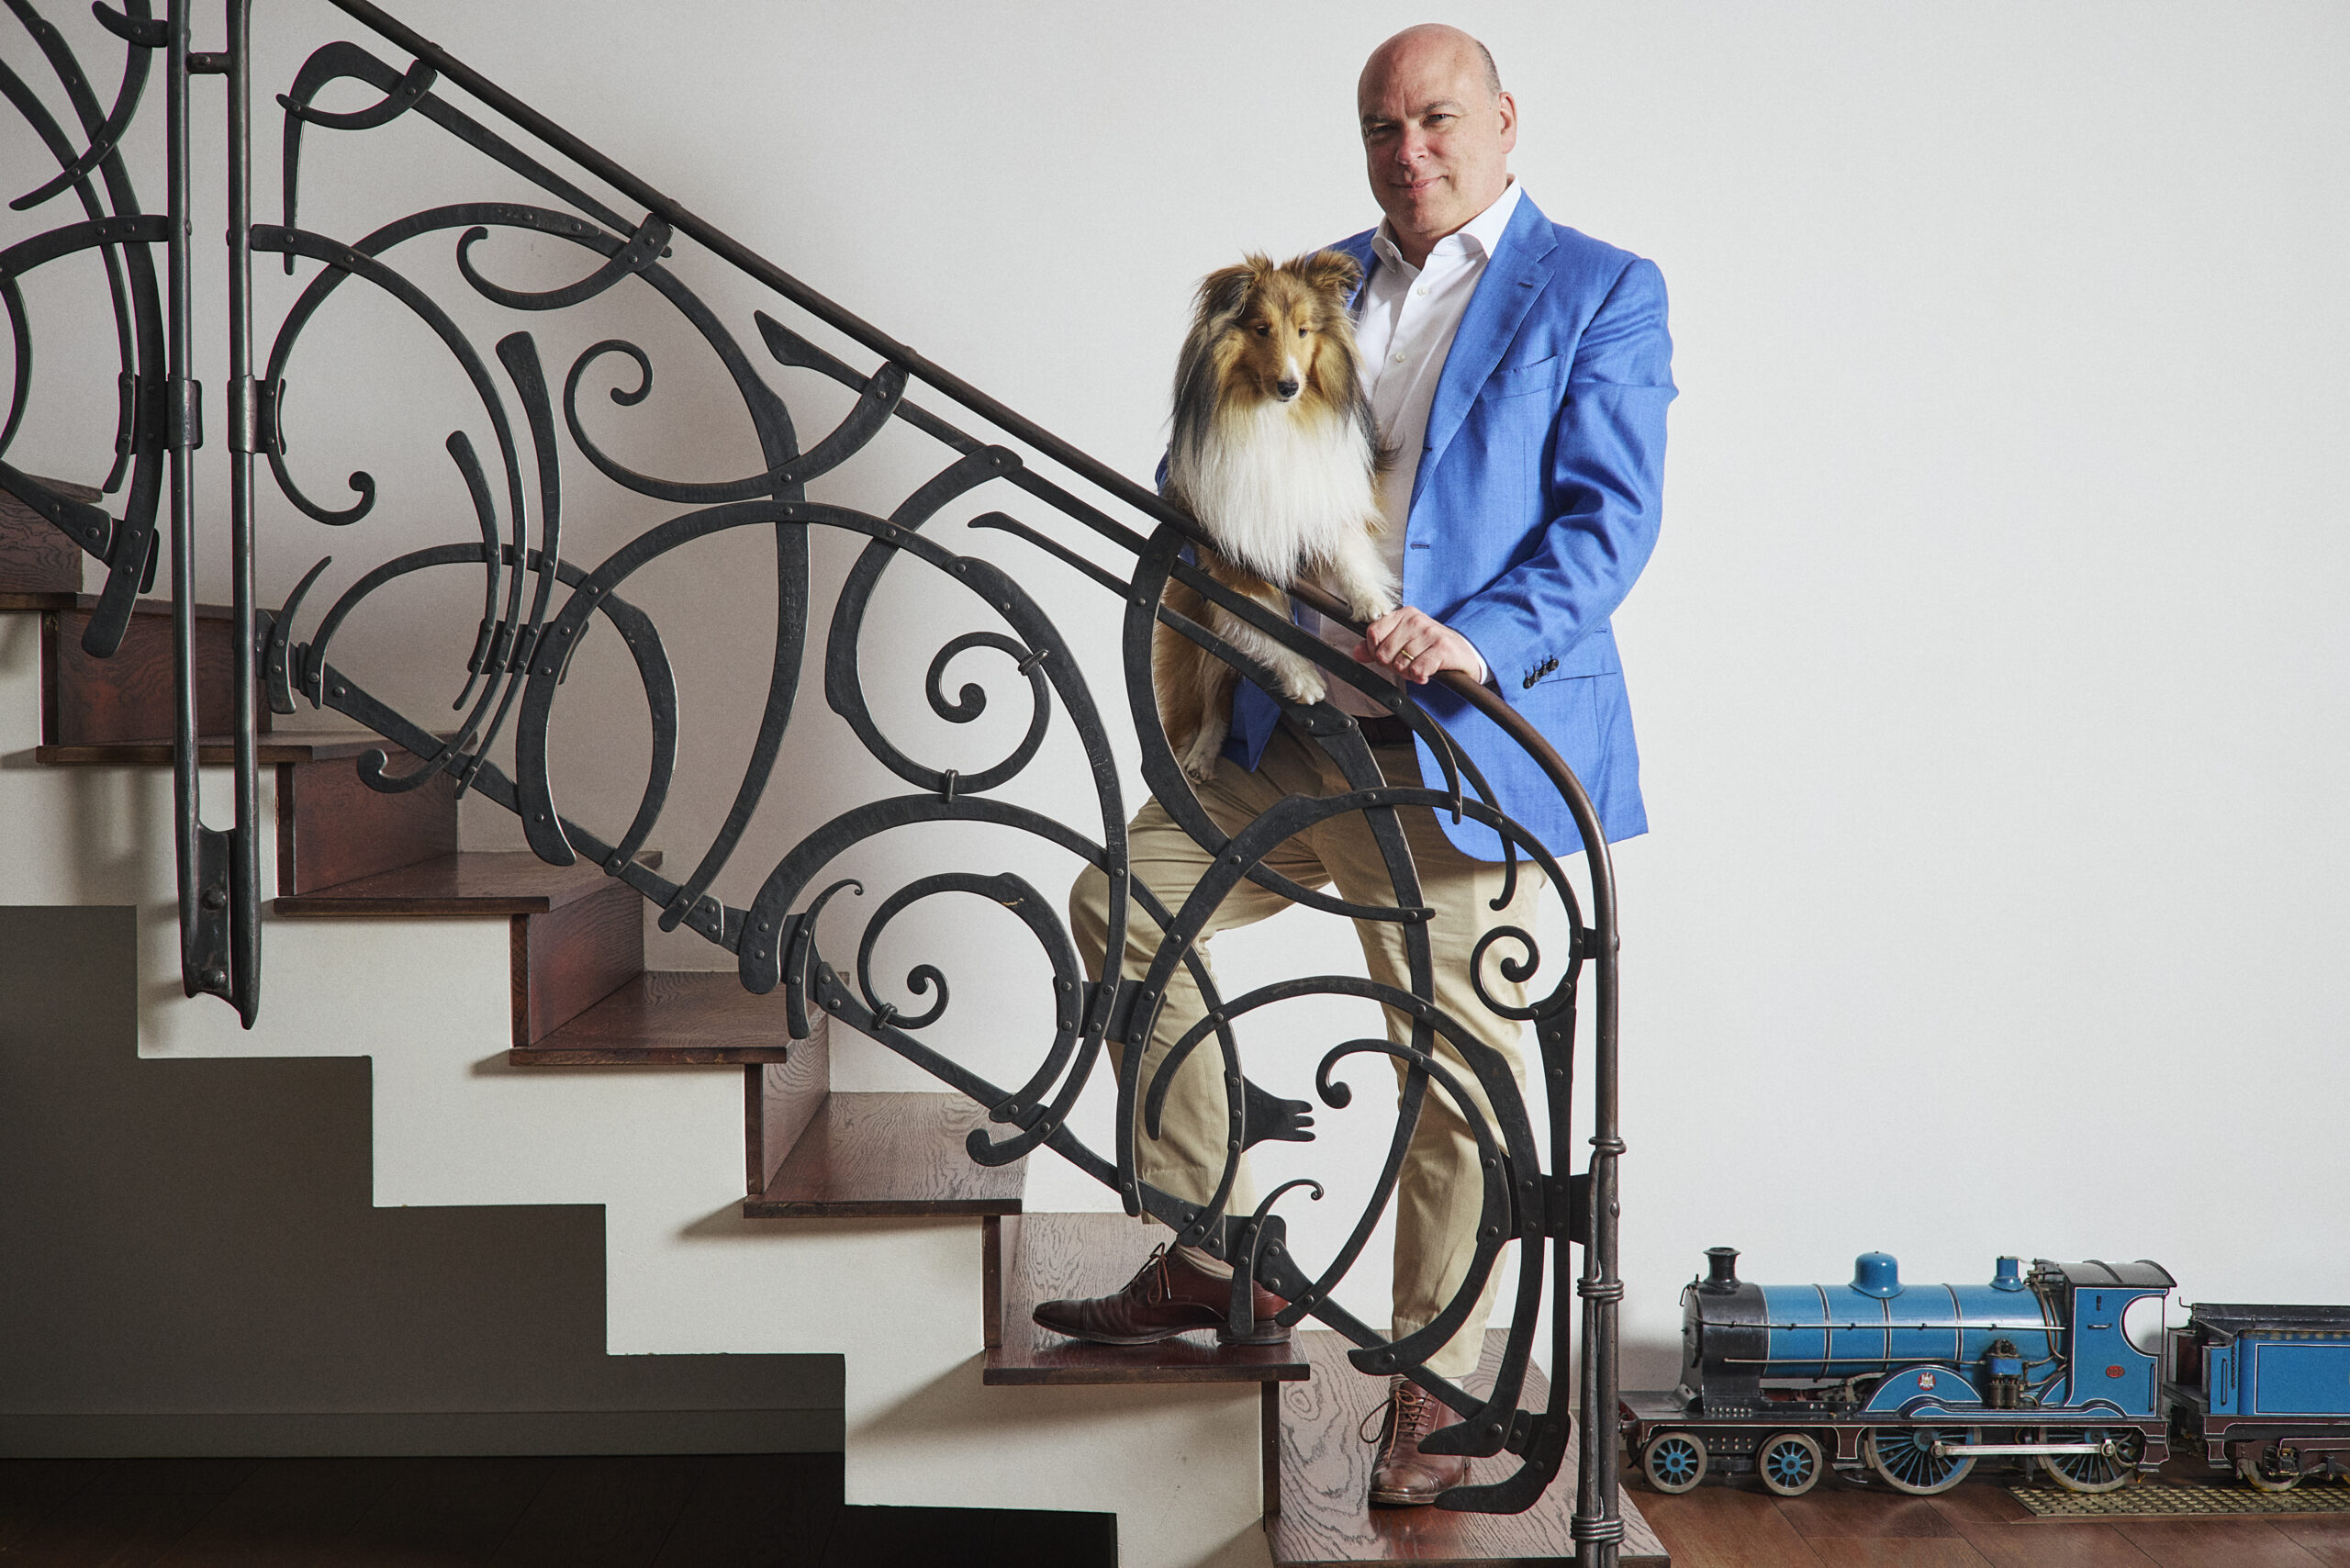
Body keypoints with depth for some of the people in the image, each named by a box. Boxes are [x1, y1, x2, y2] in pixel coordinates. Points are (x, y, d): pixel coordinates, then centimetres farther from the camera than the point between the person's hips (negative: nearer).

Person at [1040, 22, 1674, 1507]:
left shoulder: (1600, 294, -2)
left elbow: (1611, 516, -11)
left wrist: (1481, 641, -26)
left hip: (1464, 751, -6)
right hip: (1292, 733, 7)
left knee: (1456, 1067, -2)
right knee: (1123, 897, 7)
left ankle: (1434, 1385, 14)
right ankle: (1220, 1255, 18)